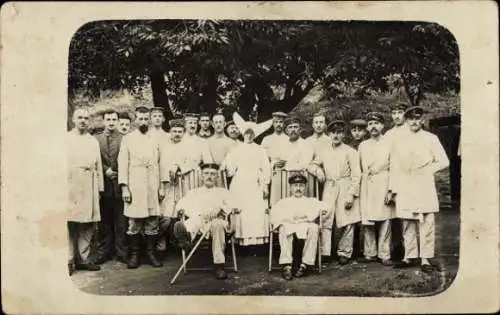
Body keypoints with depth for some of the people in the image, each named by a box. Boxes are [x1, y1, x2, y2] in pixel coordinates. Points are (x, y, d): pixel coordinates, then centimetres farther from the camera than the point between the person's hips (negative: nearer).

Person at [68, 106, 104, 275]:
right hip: (70, 186, -3)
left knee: (88, 226, 1)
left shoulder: (94, 141, 19)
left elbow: (98, 166, 16)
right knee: (69, 223, -8)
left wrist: (99, 188, 9)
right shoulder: (65, 139, 9)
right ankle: (69, 261, -3)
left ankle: (83, 258, 9)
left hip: (89, 187, 3)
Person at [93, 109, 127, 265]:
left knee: (120, 220, 1)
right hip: (103, 184, 2)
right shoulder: (96, 139, 9)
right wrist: (105, 170, -8)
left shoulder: (124, 139, 2)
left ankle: (121, 252, 9)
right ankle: (104, 251, 17)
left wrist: (117, 174, -10)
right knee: (104, 220, 8)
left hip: (119, 183, -2)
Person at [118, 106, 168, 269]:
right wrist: (124, 187, -6)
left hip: (153, 188, 2)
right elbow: (122, 164, 1)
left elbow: (161, 163, 11)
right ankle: (134, 254, 9)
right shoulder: (127, 139, 6)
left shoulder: (156, 140, 12)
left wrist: (162, 186, 5)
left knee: (153, 222, 3)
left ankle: (151, 253, 12)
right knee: (134, 223, 0)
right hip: (134, 187, -2)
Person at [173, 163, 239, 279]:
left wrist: (224, 210, -11)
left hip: (216, 221, 0)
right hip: (197, 219, 0)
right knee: (194, 220, -38)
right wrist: (181, 210, -9)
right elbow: (181, 204, 15)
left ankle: (219, 265, -42)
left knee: (218, 224, -39)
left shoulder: (223, 192, 29)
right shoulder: (193, 192, 32)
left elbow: (232, 206, 11)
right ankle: (186, 236, -76)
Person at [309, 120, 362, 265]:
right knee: (325, 220, -5)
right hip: (329, 189, 3)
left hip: (345, 188, -3)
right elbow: (313, 164, 25)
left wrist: (351, 195, -11)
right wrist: (317, 169, 1)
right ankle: (324, 252, 2)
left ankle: (344, 253, 11)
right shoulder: (323, 151, 13)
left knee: (347, 223, -2)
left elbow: (356, 175, -2)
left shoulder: (350, 151, 1)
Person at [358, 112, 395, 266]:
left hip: (383, 185, -3)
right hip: (367, 187, 3)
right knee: (367, 221, 1)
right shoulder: (362, 145, 16)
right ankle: (369, 253, 9)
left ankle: (384, 254, 1)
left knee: (384, 221, -5)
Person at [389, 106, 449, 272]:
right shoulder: (398, 142, 13)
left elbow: (443, 161, 8)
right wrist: (394, 189, 4)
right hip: (405, 189, 2)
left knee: (426, 223, -4)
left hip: (425, 188, -2)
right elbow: (395, 168, 10)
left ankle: (425, 259, 1)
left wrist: (426, 171, -1)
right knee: (408, 224, 4)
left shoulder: (431, 139, 8)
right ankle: (409, 257, 12)